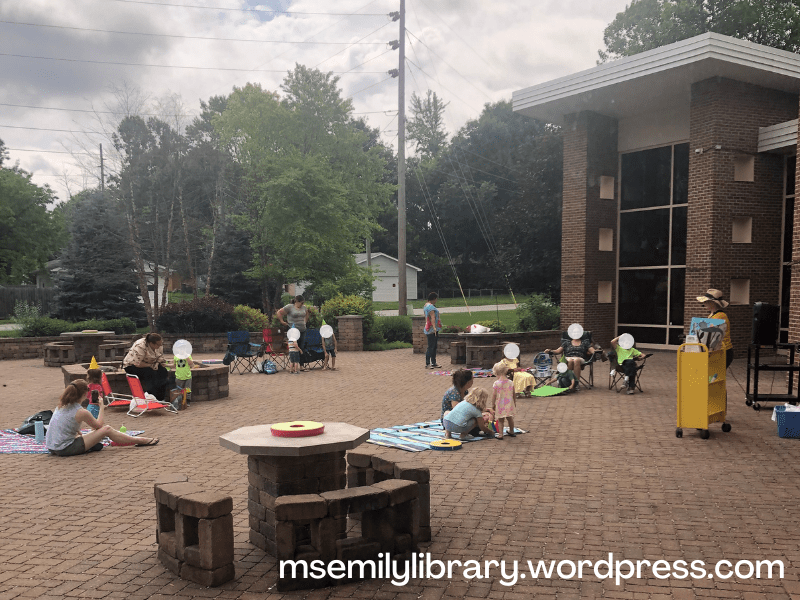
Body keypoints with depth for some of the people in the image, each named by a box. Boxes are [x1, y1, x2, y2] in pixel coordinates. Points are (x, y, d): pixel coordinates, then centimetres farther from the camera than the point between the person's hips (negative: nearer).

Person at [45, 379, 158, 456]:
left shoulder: (60, 406, 5)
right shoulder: (81, 412, -17)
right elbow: (99, 425, 0)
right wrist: (101, 408, 10)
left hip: (51, 447, 7)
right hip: (65, 449, -7)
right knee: (106, 429, -1)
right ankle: (141, 441, 9)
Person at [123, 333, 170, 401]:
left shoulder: (159, 345, -8)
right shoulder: (140, 346, -32)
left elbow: (160, 359, 5)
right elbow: (137, 364, -32)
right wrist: (151, 365, -26)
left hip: (148, 364, 7)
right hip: (132, 366, -7)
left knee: (163, 372, -16)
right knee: (151, 373, -32)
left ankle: (160, 399, -10)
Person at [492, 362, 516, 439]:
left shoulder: (496, 384, -15)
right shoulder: (511, 383, -3)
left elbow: (494, 395, -11)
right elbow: (513, 394, 6)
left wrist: (493, 404, 1)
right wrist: (514, 402, 22)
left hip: (500, 405, -4)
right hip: (509, 404, 4)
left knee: (500, 420, 5)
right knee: (510, 418, 20)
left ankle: (500, 434, 5)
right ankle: (511, 432, 36)